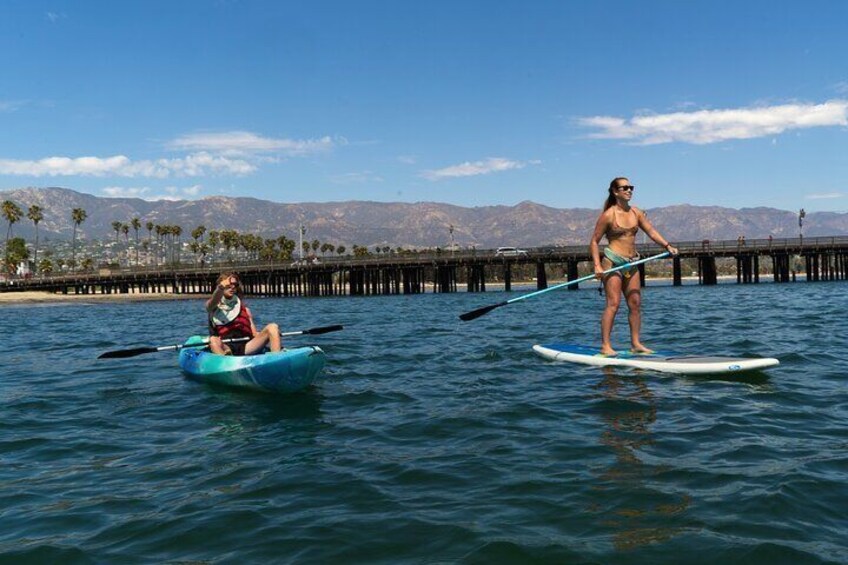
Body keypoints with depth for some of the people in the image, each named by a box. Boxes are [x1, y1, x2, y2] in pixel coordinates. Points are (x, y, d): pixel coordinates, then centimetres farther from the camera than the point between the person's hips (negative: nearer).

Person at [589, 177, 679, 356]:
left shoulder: (636, 213, 11)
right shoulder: (608, 215, -6)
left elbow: (651, 231, 6)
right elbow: (594, 241, -5)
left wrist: (667, 245, -9)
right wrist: (597, 265, -14)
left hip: (632, 264, 7)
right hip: (613, 262, -6)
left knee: (636, 303, 5)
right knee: (613, 303, -11)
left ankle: (635, 343, 12)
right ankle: (605, 346, -10)